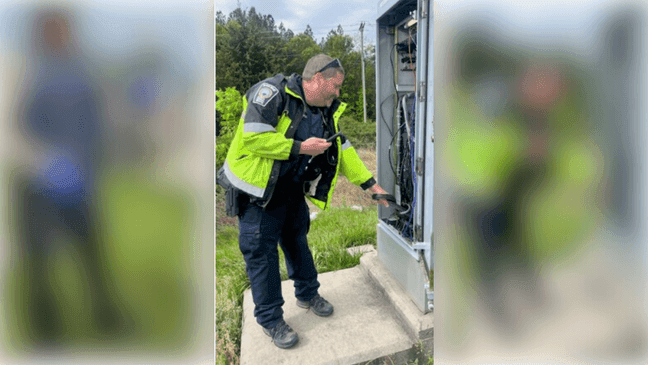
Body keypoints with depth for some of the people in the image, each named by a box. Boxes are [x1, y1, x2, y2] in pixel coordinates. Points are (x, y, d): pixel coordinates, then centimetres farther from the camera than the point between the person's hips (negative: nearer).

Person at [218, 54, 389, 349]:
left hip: (292, 190, 7)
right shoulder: (273, 92, -21)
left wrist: (370, 185, 1)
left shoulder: (327, 111, 3)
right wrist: (300, 148, -25)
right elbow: (253, 137, -30)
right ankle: (271, 320, 19)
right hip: (258, 192, -7)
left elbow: (343, 150, 6)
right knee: (262, 252, 3)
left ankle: (307, 294, 42)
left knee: (297, 241, 20)